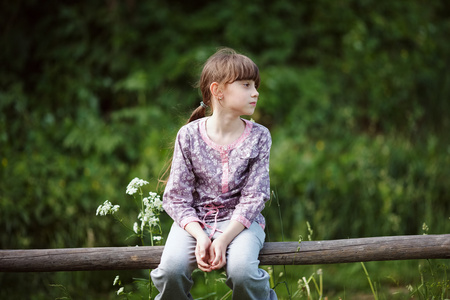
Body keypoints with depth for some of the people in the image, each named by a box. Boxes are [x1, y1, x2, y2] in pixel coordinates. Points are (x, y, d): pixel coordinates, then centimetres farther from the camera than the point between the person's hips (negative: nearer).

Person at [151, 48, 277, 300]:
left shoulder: (259, 137, -1)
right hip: (195, 220, 0)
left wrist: (224, 238, -20)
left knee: (242, 272, -31)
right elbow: (176, 197, -4)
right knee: (172, 270, -29)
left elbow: (253, 197, -6)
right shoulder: (189, 135, -3)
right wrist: (200, 236, -21)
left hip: (241, 220, 0)